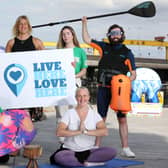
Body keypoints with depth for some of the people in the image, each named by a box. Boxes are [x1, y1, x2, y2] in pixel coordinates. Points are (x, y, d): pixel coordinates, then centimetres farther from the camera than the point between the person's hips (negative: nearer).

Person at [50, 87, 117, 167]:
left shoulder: (94, 114, 5)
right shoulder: (69, 113, 2)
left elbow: (105, 132, -12)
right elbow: (59, 132, -12)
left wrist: (86, 131, -22)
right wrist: (79, 132, -20)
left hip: (89, 150, 2)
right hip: (70, 150, -2)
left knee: (112, 152, -24)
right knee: (58, 157, -36)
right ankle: (87, 163, -20)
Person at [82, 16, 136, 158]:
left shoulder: (127, 53, 6)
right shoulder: (104, 47, 10)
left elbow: (133, 74, 5)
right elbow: (87, 39, 13)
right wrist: (84, 24, 10)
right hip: (103, 88, 1)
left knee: (122, 118, -2)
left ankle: (125, 148, 2)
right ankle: (97, 146, 11)